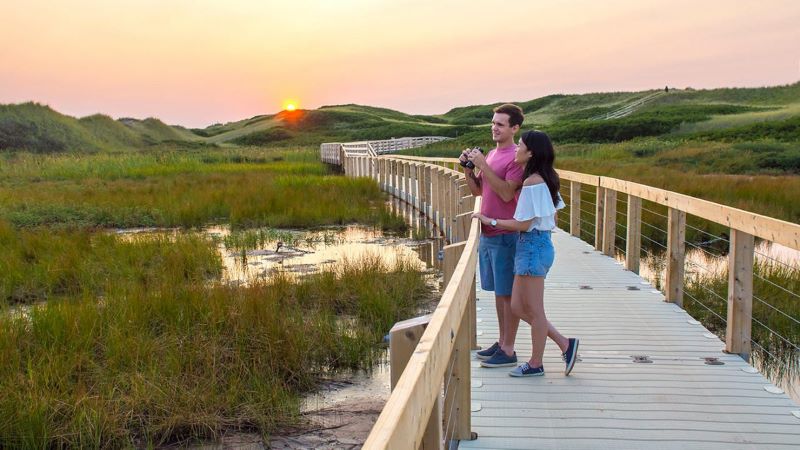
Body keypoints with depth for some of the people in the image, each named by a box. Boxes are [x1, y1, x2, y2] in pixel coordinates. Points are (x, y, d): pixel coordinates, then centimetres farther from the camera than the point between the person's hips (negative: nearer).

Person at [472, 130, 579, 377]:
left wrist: (490, 221, -7)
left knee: (534, 310, 3)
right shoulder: (546, 180, 11)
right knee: (518, 307, 14)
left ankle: (536, 364, 17)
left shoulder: (532, 183, -18)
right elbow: (552, 218, 16)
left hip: (532, 246, -10)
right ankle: (564, 344, 18)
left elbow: (523, 224, -18)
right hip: (541, 244, 10)